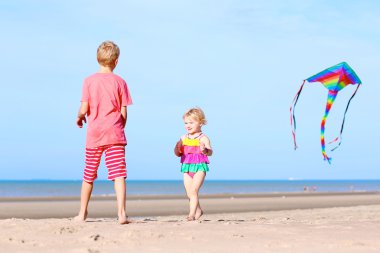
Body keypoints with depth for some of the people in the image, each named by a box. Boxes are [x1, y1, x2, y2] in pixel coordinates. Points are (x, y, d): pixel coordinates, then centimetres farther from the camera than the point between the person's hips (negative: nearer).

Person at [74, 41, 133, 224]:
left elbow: (84, 109, -5)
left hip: (94, 134, 1)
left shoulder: (89, 81, -1)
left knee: (89, 175, 13)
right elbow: (123, 113, 0)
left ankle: (82, 213, 23)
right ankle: (121, 213, -16)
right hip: (115, 134, -1)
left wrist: (79, 118, 17)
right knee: (118, 174, -5)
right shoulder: (119, 82, 0)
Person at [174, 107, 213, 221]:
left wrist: (205, 150, -37)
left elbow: (210, 152, -16)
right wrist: (177, 148, -10)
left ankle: (192, 214, -11)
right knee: (189, 193, 8)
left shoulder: (203, 138, -7)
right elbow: (178, 154, 11)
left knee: (193, 190, -14)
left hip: (200, 166, -5)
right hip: (187, 167, 5)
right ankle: (198, 211, 29)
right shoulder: (183, 138, 8)